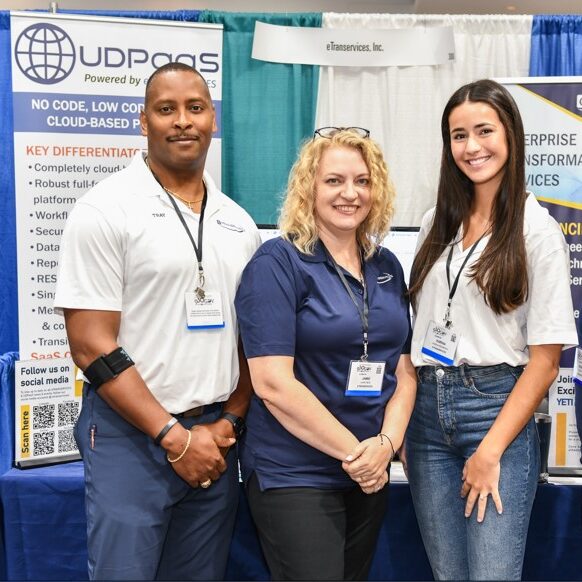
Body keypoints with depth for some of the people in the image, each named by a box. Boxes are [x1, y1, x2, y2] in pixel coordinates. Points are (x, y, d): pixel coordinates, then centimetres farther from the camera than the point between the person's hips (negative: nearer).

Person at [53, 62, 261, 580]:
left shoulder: (237, 222, 8)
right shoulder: (106, 210, -8)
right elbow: (92, 347, -12)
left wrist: (229, 422, -1)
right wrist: (175, 438, -13)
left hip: (214, 438, 5)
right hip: (131, 435, -5)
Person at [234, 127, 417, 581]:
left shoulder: (387, 267, 7)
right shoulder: (277, 263, -12)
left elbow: (405, 368, 9)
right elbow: (272, 382, -19)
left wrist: (387, 442, -8)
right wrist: (353, 451, -15)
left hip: (370, 472, 7)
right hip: (294, 476, -6)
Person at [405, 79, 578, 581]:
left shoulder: (538, 232, -6)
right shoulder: (437, 223, 10)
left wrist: (491, 450, -12)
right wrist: (404, 421, 5)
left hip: (497, 407, -4)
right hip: (428, 408, 5)